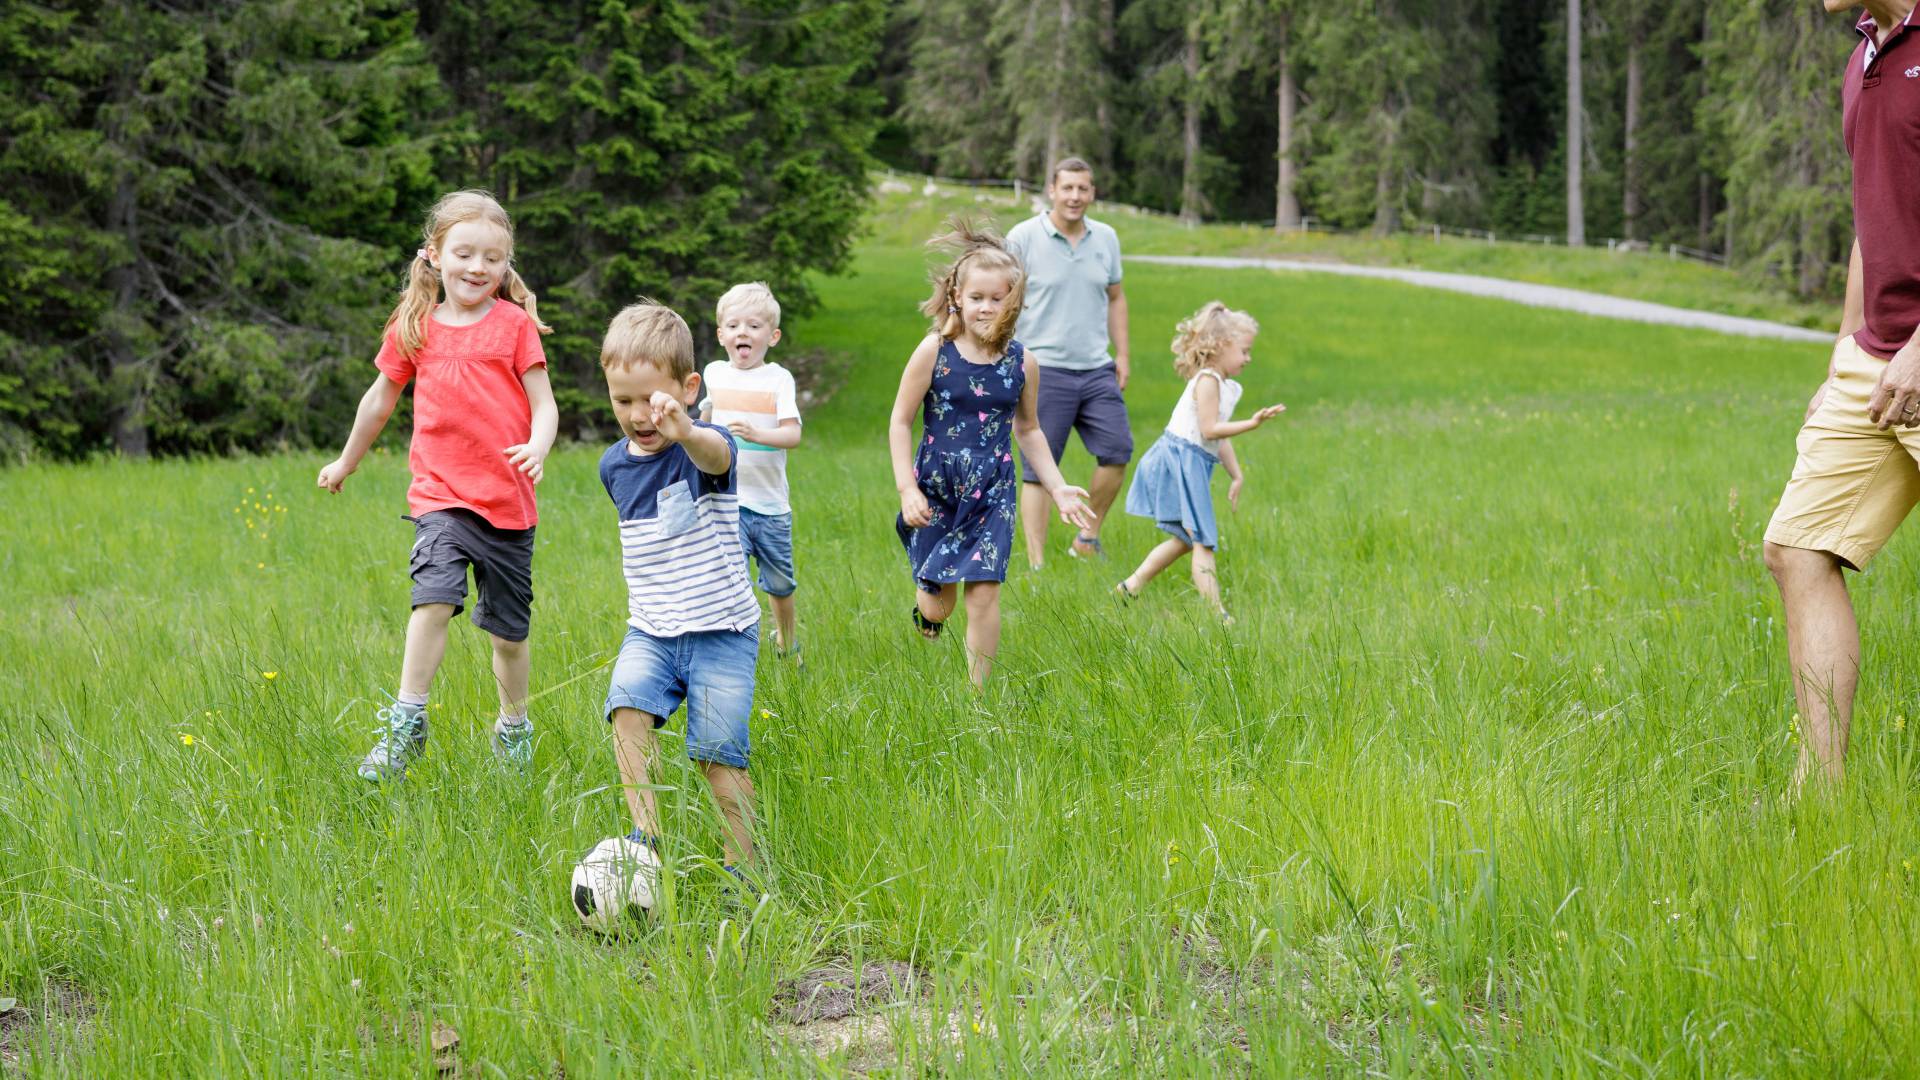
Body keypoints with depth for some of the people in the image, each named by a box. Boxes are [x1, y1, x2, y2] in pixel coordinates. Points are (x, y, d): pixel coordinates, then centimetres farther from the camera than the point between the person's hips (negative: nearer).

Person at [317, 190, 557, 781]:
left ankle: (514, 728, 30)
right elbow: (380, 398, 19)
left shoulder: (514, 323, -1)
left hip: (507, 502, 0)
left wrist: (538, 445, -25)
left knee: (508, 631, 9)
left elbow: (544, 404, -3)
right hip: (440, 494, 0)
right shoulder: (414, 327, 4)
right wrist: (347, 461, 29)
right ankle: (406, 723, -18)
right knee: (434, 596, -24)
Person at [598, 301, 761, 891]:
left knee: (718, 752, -6)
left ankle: (746, 869, 9)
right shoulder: (614, 465, 4)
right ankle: (648, 837, -20)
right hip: (649, 631, 5)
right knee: (628, 705, -22)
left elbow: (714, 453, -44)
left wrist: (684, 432, -67)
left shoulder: (705, 449, -16)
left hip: (721, 632, -5)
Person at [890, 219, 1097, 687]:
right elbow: (900, 422, -4)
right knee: (939, 603, 6)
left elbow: (1028, 431, 14)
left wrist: (1058, 488, 8)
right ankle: (925, 606, 44)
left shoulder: (1022, 363, -1)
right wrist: (907, 489, -11)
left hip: (992, 493, 1)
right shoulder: (934, 352, -10)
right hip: (936, 490, -1)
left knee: (984, 592, -9)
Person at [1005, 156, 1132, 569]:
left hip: (1097, 369, 5)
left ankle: (1087, 538, 15)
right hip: (1043, 370, -5)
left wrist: (1122, 353, 13)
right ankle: (1036, 564, 0)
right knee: (1038, 470, -3)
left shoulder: (1106, 238, 10)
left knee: (1117, 451, -3)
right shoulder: (1023, 237, -5)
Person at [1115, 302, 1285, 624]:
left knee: (1187, 539, 18)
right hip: (1180, 461, -10)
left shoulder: (1224, 386, 17)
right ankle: (1215, 611, -11)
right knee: (1202, 541, -10)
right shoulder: (1207, 381, -14)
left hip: (1191, 465, 10)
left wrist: (1237, 475, 21)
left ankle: (1129, 588, 24)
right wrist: (1251, 424, -24)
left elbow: (1219, 439, 22)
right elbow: (1210, 429, -21)